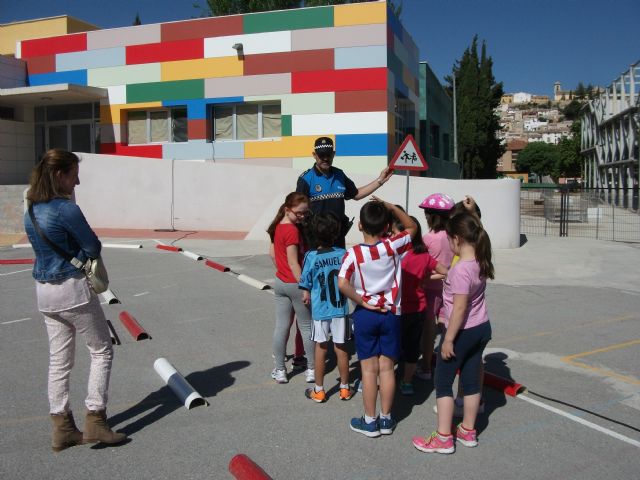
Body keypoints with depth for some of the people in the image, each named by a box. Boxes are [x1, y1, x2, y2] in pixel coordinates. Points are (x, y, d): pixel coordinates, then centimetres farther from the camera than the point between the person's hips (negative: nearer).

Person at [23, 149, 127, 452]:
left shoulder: (31, 211, 8)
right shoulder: (66, 209, -18)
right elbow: (93, 248, -14)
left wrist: (73, 255, 1)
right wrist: (80, 253, 3)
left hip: (44, 290, 8)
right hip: (73, 288, -8)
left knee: (59, 359, 13)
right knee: (101, 351, 7)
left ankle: (62, 429, 20)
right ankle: (95, 421, 6)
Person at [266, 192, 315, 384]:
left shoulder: (277, 226, 5)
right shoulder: (292, 231, -21)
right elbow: (294, 263, -22)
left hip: (280, 282, 7)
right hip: (294, 284, -7)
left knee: (281, 326, 11)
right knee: (307, 327, 8)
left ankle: (279, 370, 17)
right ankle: (311, 369, 18)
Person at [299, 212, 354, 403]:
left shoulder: (311, 257, -13)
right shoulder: (343, 254, -9)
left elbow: (306, 291, -9)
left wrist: (307, 296, 10)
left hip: (320, 310, -1)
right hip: (340, 309, 1)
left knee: (321, 349, 10)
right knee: (341, 348, 11)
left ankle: (319, 391, 20)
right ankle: (345, 388, 23)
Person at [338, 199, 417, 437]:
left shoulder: (353, 253, -13)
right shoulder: (392, 246, -9)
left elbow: (342, 284, -24)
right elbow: (412, 227, 9)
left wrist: (361, 301, -10)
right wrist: (392, 208, 3)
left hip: (365, 315, -1)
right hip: (391, 314, 2)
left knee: (369, 369, 7)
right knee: (387, 368, 10)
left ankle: (369, 421, 16)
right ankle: (386, 419, 21)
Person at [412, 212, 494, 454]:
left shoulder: (461, 269, -25)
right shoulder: (480, 262, -1)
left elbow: (459, 309, -24)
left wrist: (448, 339, -18)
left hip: (463, 331, -8)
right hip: (482, 328, 9)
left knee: (443, 382, 4)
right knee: (471, 379, 17)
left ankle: (443, 438, 10)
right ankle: (468, 431, 30)